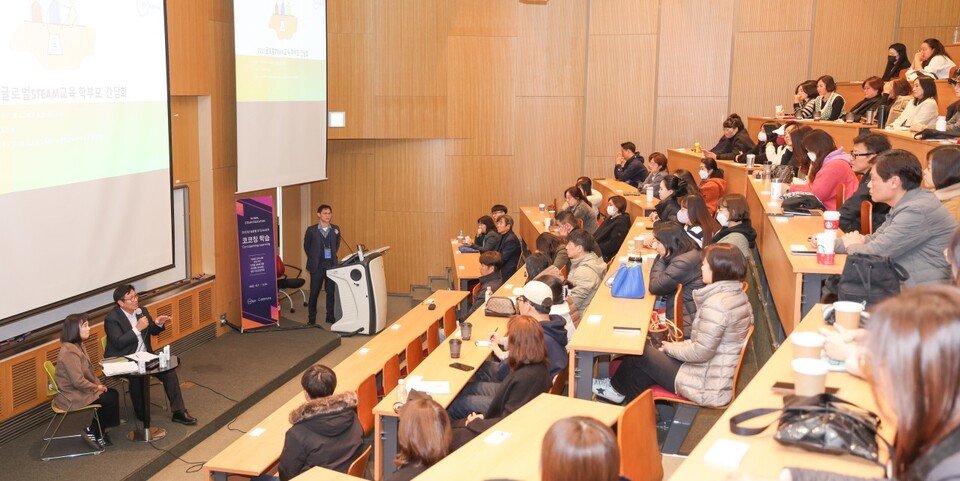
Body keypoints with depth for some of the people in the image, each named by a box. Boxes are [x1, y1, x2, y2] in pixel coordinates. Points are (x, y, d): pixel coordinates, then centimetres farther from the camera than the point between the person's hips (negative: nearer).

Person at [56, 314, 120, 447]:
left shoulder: (77, 346, 6)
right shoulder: (69, 351, -26)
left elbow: (87, 371, 15)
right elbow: (78, 381, -28)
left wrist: (98, 384, 1)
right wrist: (97, 387, -14)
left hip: (78, 390, 10)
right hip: (72, 396, -10)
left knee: (113, 393, 5)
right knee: (111, 398, -8)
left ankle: (98, 432, 12)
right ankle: (92, 432, 6)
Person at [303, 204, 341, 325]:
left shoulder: (335, 229, 2)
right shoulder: (311, 230, -6)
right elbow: (306, 246, 8)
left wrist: (332, 256, 13)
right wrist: (313, 259, 11)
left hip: (332, 265, 2)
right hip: (317, 266, -2)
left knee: (331, 292, 6)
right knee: (314, 292, 3)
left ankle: (330, 317, 15)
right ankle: (311, 318, 12)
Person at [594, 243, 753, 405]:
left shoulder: (716, 304, -27)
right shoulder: (738, 295, 4)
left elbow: (701, 352, -24)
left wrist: (670, 348, -7)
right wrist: (680, 345, 6)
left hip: (707, 386, -9)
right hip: (723, 377, 9)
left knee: (639, 354, 7)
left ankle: (618, 388, 34)